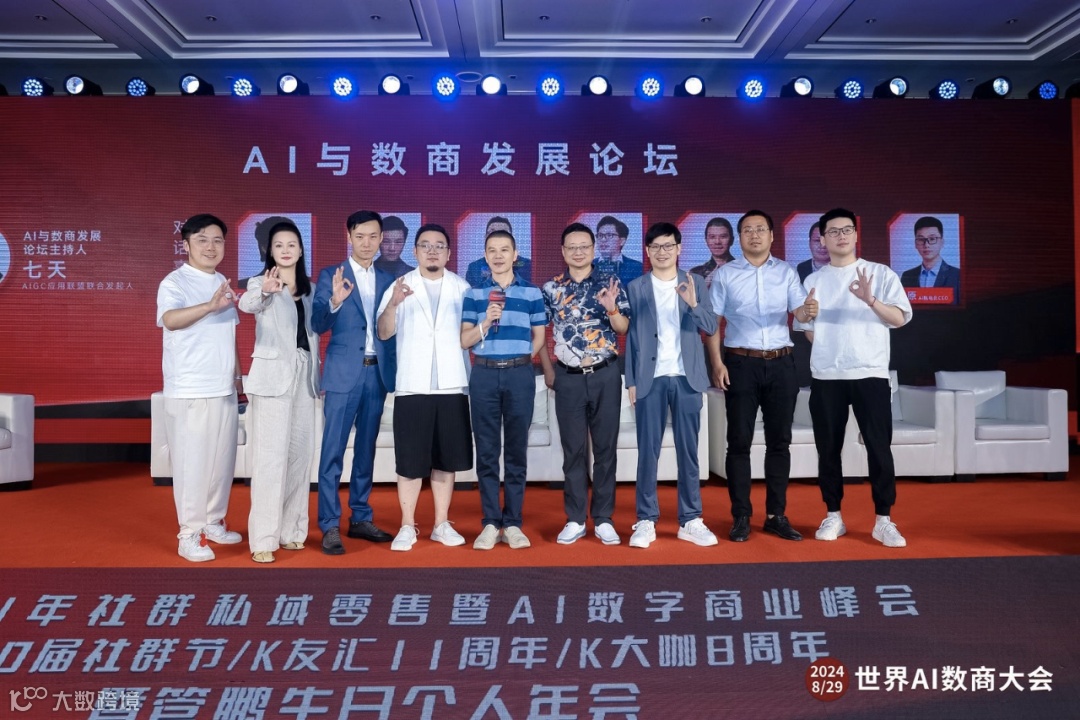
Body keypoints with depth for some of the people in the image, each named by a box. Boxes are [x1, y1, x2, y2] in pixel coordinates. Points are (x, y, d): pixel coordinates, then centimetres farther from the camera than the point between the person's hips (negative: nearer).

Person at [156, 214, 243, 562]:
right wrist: (210, 306, -46)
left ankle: (213, 522, 26)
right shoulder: (175, 282, -9)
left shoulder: (224, 283, 13)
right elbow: (170, 318, -30)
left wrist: (237, 375, 19)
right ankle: (190, 534, 5)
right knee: (191, 462, -4)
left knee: (222, 459, 13)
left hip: (223, 388, 7)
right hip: (189, 390, -7)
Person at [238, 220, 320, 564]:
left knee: (301, 453, 9)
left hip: (304, 376, 6)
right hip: (273, 375, -6)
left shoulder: (310, 289, 14)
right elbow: (247, 304, -29)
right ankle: (263, 538, -5)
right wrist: (264, 292, -48)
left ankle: (291, 529, 20)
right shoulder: (260, 283, -3)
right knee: (271, 456, -10)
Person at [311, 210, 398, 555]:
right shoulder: (330, 275, 1)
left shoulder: (387, 280, 12)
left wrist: (394, 372, 3)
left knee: (366, 450, 11)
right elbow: (318, 325, -8)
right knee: (332, 452, -3)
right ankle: (330, 527, 2)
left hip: (378, 372, 4)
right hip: (344, 373, -4)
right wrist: (334, 302, -26)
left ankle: (360, 519, 20)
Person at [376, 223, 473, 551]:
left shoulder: (461, 287, 7)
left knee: (446, 459, 9)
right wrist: (393, 304, -27)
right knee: (410, 460, 2)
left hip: (452, 385, 2)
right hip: (412, 386, -2)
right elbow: (384, 333, -8)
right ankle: (407, 527, 13)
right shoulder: (400, 286, 2)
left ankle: (442, 524, 20)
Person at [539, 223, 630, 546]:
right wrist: (548, 370, 3)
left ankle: (603, 519, 14)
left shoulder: (610, 284, 2)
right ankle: (575, 520, 15)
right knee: (573, 450, 6)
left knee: (605, 448, 5)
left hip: (605, 375, 0)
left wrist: (611, 308, -22)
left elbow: (623, 329, -2)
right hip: (568, 377, 1)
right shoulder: (550, 288, 4)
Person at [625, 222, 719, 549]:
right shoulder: (636, 288, 4)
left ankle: (691, 520, 14)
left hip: (685, 377, 1)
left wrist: (693, 303, -18)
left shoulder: (695, 283, 7)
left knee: (688, 451, 6)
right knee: (647, 451, 2)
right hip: (650, 379, -1)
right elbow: (630, 336, 3)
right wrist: (631, 381, -2)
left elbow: (711, 327, 1)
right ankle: (646, 521, 10)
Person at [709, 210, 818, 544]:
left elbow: (799, 312, -3)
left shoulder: (786, 272, 7)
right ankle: (741, 517, 10)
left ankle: (776, 515, 18)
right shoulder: (724, 274, 3)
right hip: (741, 363, -2)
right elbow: (712, 321, 1)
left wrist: (809, 310, -27)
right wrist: (717, 362, -9)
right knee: (739, 442, 1)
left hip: (781, 363, 2)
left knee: (779, 441, 7)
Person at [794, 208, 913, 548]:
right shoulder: (813, 280, 10)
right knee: (828, 449, 6)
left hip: (871, 374, -2)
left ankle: (884, 521, 8)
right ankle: (833, 516, 17)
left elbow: (900, 318, -6)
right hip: (826, 377, 2)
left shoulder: (881, 274, 3)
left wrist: (871, 301, -22)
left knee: (879, 448, -1)